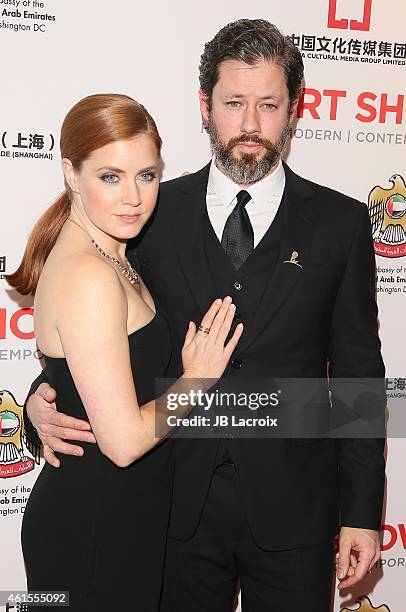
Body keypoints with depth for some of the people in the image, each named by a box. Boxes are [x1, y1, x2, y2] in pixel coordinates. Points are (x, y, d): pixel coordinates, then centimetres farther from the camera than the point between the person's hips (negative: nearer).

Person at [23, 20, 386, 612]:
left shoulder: (340, 222, -3)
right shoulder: (156, 213, -1)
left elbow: (359, 373, -1)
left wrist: (362, 513, -2)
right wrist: (43, 397, -13)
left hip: (293, 511, 0)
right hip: (180, 502, 1)